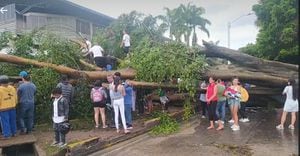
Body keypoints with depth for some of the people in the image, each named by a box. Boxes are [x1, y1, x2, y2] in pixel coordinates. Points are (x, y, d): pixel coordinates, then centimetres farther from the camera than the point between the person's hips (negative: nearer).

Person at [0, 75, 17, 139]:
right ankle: (14, 133, 22)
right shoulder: (12, 88, 0)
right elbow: (15, 98, 7)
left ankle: (7, 135, 7)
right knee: (12, 120, 14)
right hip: (12, 108, 5)